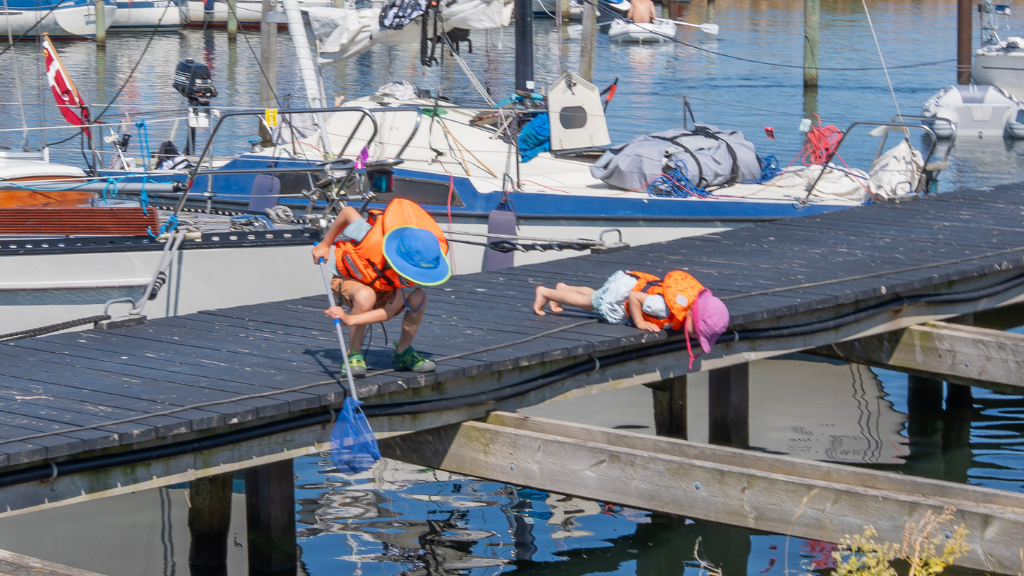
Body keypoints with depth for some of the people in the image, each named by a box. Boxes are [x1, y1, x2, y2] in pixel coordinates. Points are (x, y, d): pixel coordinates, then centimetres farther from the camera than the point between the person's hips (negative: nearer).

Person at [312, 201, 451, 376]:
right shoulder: (373, 239, -41)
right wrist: (325, 245, -7)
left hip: (385, 289, 3)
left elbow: (389, 312, -31)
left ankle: (403, 353, -3)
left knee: (418, 298, -27)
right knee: (365, 296, -39)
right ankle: (353, 355, -18)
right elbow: (347, 211, -21)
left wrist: (349, 319, -46)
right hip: (347, 278, -3)